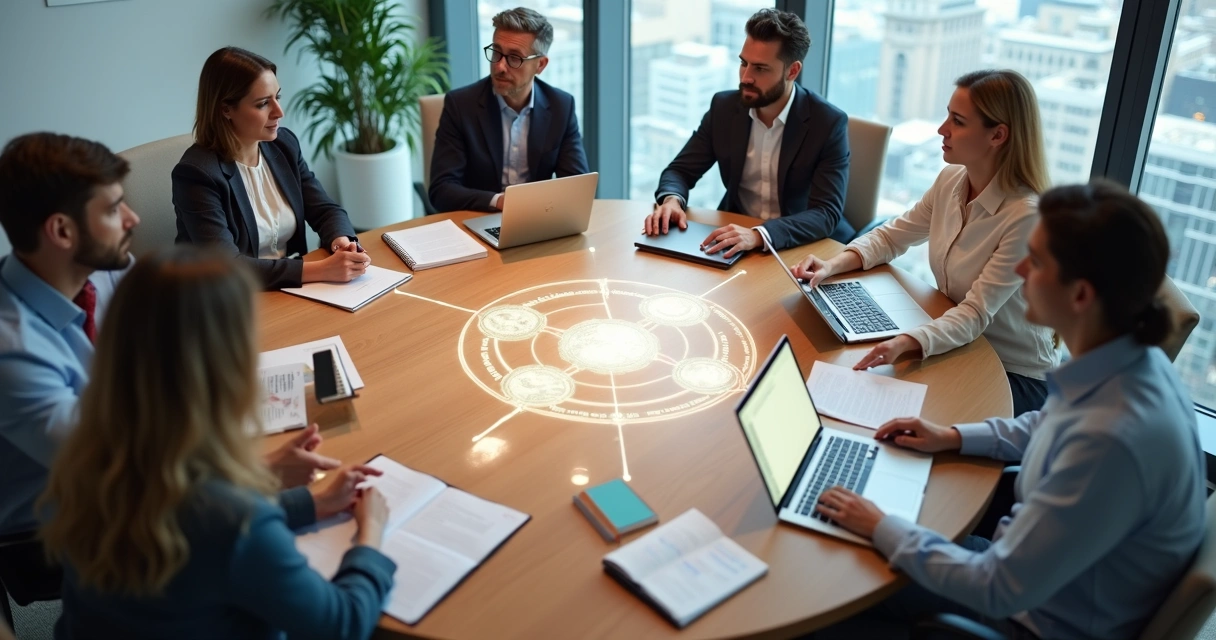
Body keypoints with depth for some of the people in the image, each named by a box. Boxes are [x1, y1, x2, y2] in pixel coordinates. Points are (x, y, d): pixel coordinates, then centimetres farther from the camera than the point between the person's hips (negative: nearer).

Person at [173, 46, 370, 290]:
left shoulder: (284, 144, 2)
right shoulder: (197, 173, -18)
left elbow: (325, 210, 5)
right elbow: (225, 267, -26)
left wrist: (341, 242, -18)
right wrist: (320, 270, -31)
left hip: (291, 288, 6)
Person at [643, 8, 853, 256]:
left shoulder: (829, 123, -15)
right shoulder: (724, 107, -4)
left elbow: (827, 214, -21)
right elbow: (680, 170, 3)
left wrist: (760, 235, -38)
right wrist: (671, 199, -22)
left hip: (805, 247, -2)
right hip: (734, 234, 3)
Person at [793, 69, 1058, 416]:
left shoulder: (1026, 216, -26)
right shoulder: (951, 180, -5)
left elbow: (976, 313, -28)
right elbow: (891, 236, 7)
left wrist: (906, 343, -46)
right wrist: (833, 264, -13)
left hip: (1016, 375, -6)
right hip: (956, 345, 6)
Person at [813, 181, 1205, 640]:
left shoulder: (1114, 439, -39)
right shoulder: (1123, 357, -12)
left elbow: (1001, 590, -29)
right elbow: (1049, 428, 13)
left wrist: (882, 529, -19)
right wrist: (954, 438, 7)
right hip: (1040, 567, 7)